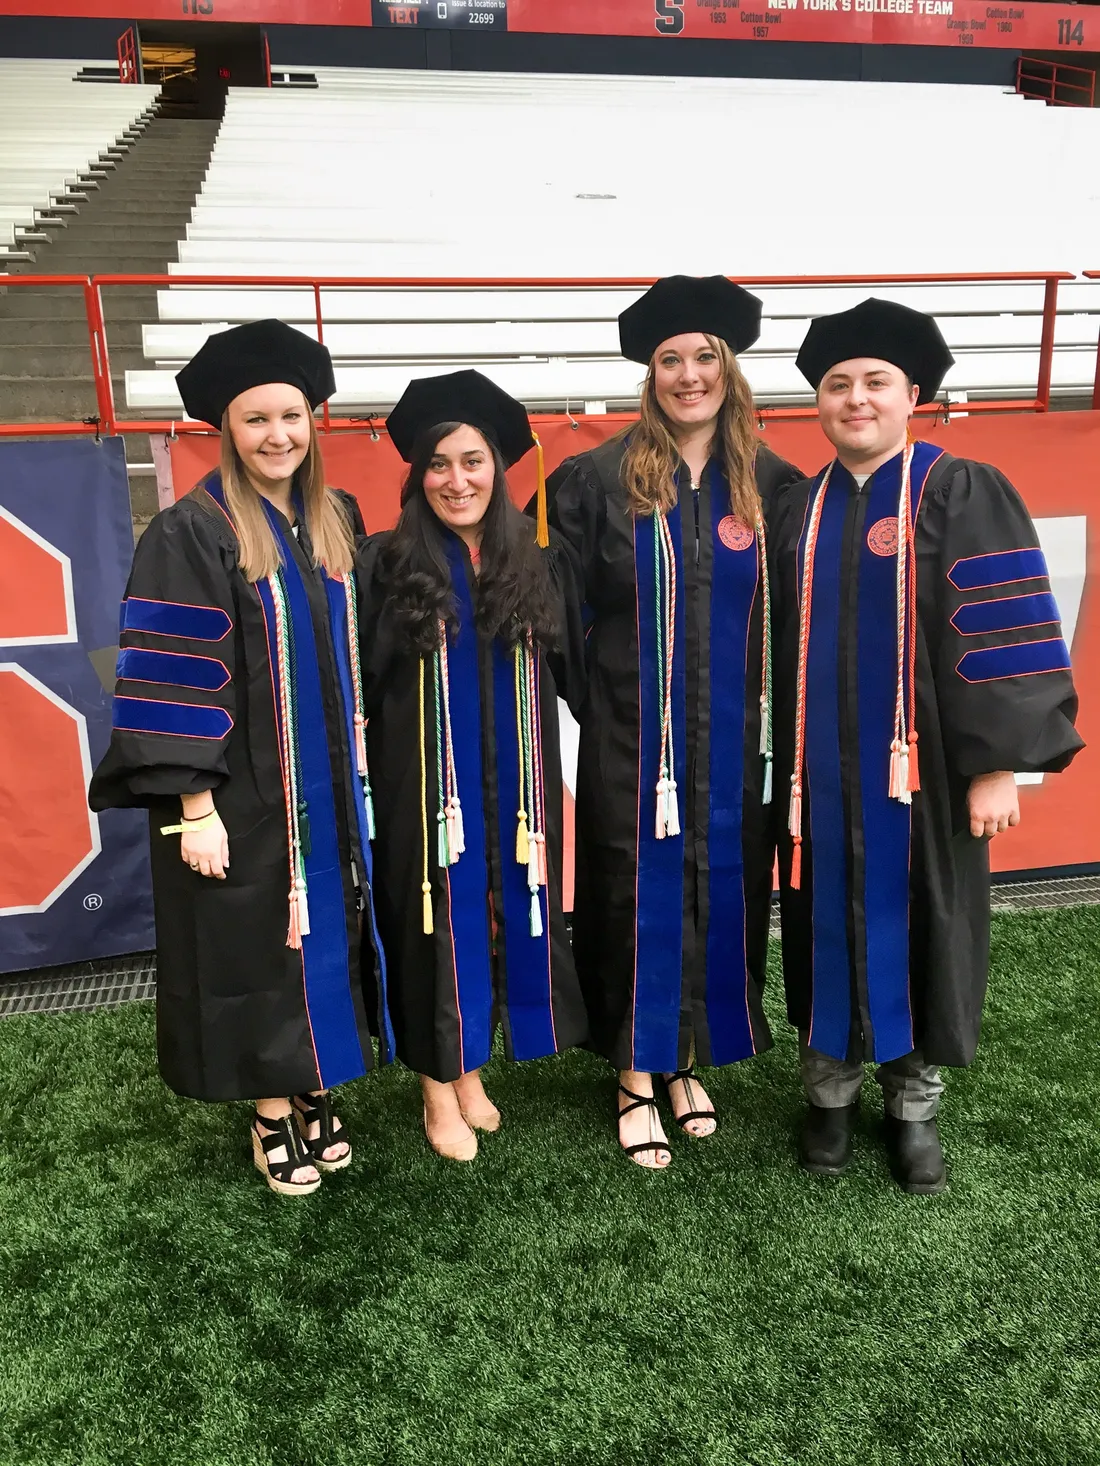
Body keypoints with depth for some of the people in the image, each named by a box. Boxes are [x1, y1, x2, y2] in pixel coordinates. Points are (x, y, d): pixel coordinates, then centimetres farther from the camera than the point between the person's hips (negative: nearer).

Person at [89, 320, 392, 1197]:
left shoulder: (337, 519, 6)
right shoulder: (190, 534, -13)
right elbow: (171, 680, -15)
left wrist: (360, 757, 12)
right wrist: (193, 805, -17)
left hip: (331, 787, 6)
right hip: (241, 793, -5)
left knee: (325, 934, 14)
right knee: (257, 946, 6)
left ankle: (316, 1090, 32)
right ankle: (273, 1116, 25)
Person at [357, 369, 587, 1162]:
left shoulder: (540, 563, 3)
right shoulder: (386, 565, -6)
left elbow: (574, 670, 6)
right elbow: (359, 684, -5)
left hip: (514, 782, 3)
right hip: (426, 786, -3)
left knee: (507, 916, 11)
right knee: (438, 921, 7)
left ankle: (471, 1068, 31)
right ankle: (439, 1089, 24)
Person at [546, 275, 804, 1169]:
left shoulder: (770, 484, 3)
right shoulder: (601, 479, -4)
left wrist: (779, 712, 5)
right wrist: (593, 688, 0)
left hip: (734, 737, 2)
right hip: (635, 734, -2)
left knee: (722, 893, 10)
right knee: (640, 894, 4)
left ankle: (693, 1061, 29)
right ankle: (638, 1079, 20)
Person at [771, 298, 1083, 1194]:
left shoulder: (962, 495, -4)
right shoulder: (799, 511, 9)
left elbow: (1006, 634, -10)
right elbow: (782, 646, 11)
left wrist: (998, 764, -16)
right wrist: (783, 762, 8)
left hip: (921, 774, -3)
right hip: (823, 775, 3)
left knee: (918, 932, 8)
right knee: (833, 932, 12)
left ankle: (914, 1103, 27)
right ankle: (830, 1092, 29)